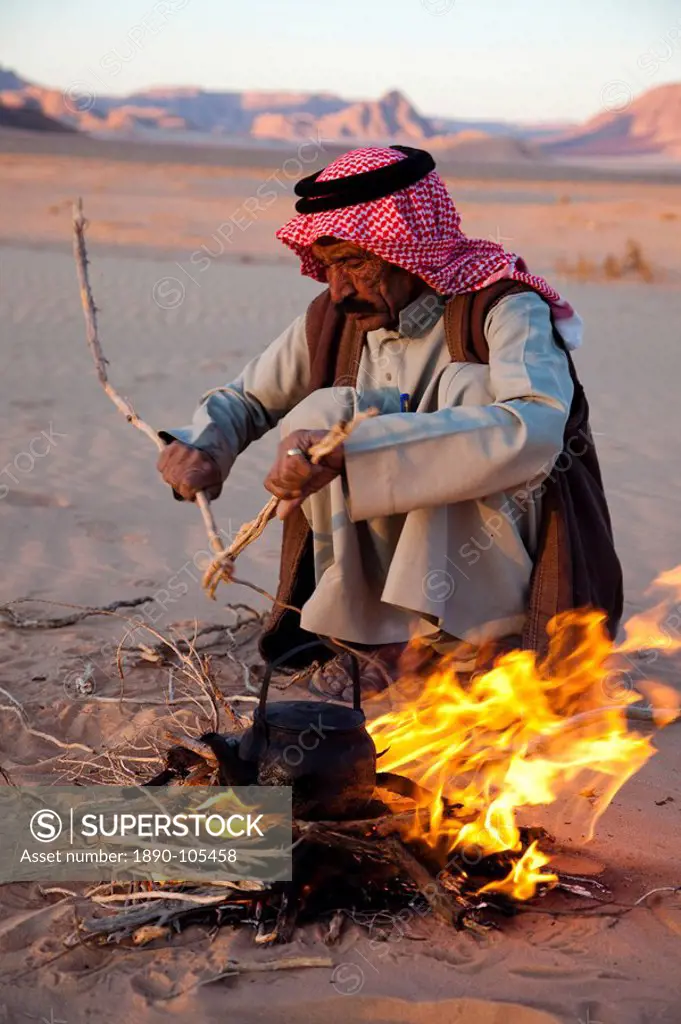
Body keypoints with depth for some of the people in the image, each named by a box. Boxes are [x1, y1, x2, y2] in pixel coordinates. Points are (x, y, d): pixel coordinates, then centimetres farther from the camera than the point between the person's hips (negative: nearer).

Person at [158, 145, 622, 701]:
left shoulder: (505, 309, -17)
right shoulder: (331, 321, 0)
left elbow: (537, 429, -38)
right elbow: (244, 400, 14)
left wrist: (348, 450, -44)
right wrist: (202, 445, -12)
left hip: (510, 589, -5)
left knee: (470, 387, -27)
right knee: (319, 411, -15)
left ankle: (465, 641, -25)